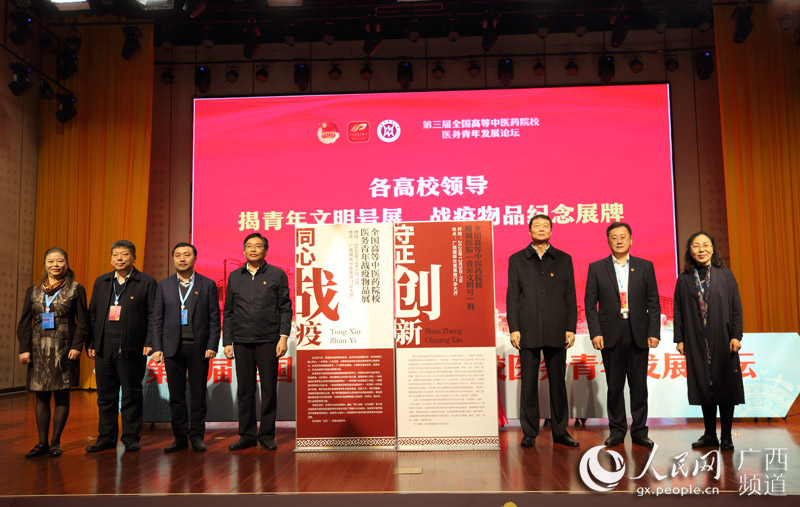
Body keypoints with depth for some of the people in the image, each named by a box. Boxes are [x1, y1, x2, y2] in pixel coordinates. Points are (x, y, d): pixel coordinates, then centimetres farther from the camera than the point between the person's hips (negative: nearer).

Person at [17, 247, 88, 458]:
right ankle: (42, 443, 14)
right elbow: (25, 322, 10)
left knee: (62, 396, 2)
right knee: (41, 397, 6)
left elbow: (82, 321, -1)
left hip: (64, 351, -3)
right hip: (39, 350, 3)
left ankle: (55, 442, 12)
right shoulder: (33, 291, 11)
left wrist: (77, 346, -10)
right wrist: (24, 349, 1)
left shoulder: (76, 289, 2)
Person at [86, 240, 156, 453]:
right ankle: (106, 437, 21)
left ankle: (131, 438, 13)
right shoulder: (101, 282, 15)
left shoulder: (146, 282, 1)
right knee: (106, 395, 10)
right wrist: (90, 343, 7)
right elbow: (92, 314, 15)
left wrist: (149, 343, -10)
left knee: (131, 395, 3)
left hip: (132, 348, -4)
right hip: (104, 347, 4)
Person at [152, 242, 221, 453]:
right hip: (173, 347, 2)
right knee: (176, 395, 6)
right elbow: (157, 319, 7)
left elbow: (214, 319, 1)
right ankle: (180, 437, 15)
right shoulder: (164, 285, 9)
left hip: (199, 348, -1)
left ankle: (197, 436, 14)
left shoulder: (208, 285, 4)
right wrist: (157, 347, -1)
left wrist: (212, 346, -7)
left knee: (198, 394, 3)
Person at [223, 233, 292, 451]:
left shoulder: (277, 275, 4)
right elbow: (228, 312, 13)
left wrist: (283, 337, -8)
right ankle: (247, 435, 15)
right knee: (245, 389, 5)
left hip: (268, 341, -2)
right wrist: (227, 342, 7)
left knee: (269, 388, 1)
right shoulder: (234, 277, 12)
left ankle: (267, 435, 12)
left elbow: (285, 308, 1)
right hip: (241, 341, 2)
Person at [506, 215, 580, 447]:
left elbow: (570, 296, 7)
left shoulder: (564, 259, 10)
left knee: (558, 382, 7)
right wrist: (513, 329, -5)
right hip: (528, 332, -1)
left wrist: (571, 328, 0)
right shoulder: (517, 260, 7)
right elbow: (512, 296, 3)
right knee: (529, 383, 4)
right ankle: (529, 432, 13)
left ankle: (560, 431, 18)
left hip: (556, 332, 1)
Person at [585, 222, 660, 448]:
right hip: (611, 335, 0)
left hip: (638, 334, 1)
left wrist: (654, 332, -3)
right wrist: (595, 333, -7)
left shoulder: (645, 267, 7)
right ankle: (617, 431, 17)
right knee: (614, 386, 6)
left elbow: (653, 303, 5)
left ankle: (639, 431, 15)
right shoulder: (596, 268, 5)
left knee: (639, 385, 4)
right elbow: (590, 304, 2)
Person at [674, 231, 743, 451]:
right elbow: (679, 311, 6)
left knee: (725, 385, 1)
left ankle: (726, 436, 11)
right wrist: (679, 339, 1)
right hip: (696, 342, 1)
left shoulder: (725, 275, 3)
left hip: (722, 340, -1)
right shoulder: (684, 280, 5)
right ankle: (710, 434, 17)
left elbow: (736, 307, 1)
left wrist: (736, 336, -7)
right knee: (703, 387, 6)